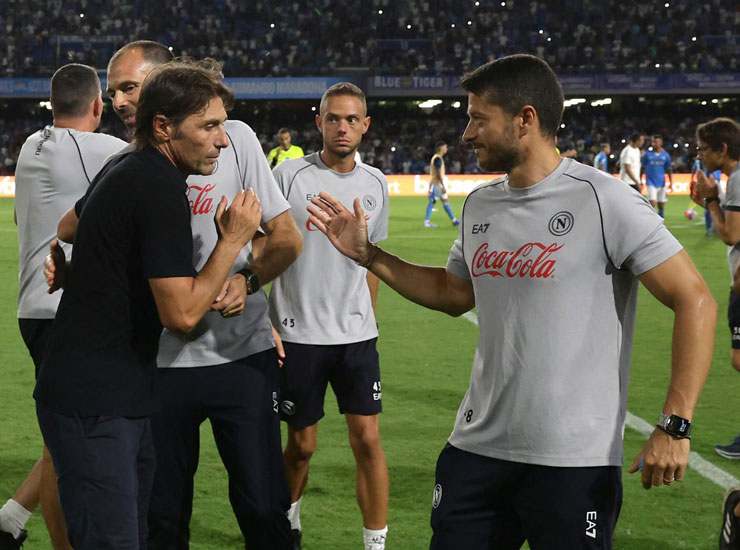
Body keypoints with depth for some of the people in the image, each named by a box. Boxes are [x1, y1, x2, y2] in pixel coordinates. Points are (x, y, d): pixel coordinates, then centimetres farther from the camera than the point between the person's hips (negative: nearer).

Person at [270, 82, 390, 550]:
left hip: (357, 335, 3)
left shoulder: (376, 184, 6)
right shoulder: (290, 175, -7)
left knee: (368, 439, -3)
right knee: (302, 445, 8)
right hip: (298, 333, -3)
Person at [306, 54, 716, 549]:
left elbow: (695, 300, -13)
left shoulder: (603, 201, -13)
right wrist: (367, 254, 16)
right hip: (478, 448, 6)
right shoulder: (480, 206, 9)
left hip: (574, 460, -6)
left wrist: (675, 425, -18)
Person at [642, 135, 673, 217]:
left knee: (661, 205, 7)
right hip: (651, 183, -3)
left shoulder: (665, 155, 4)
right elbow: (642, 168, 4)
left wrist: (671, 183, 3)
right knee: (653, 203, -15)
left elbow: (669, 170, 9)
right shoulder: (647, 154, -2)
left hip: (661, 183, 3)